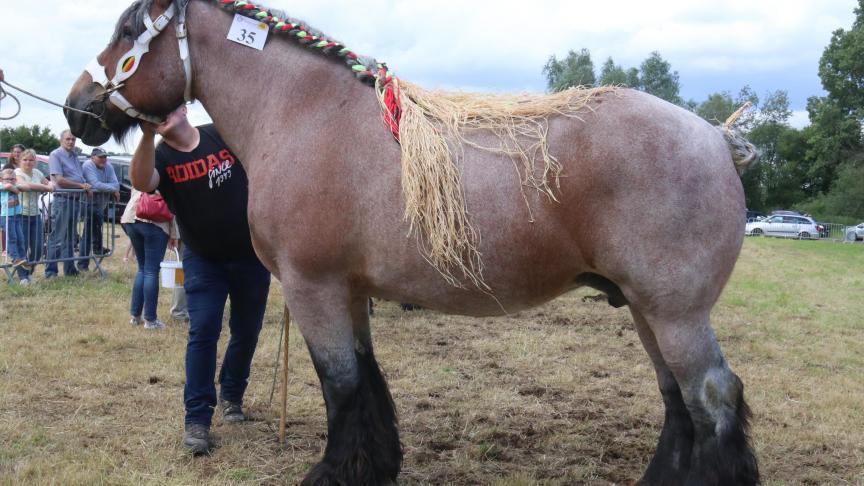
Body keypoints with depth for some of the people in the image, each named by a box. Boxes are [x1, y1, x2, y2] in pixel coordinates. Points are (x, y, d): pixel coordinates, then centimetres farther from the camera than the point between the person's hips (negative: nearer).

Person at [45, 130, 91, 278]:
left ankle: (69, 269, 22)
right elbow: (60, 180, -15)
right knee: (57, 238, -6)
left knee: (70, 237, 15)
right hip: (62, 199, -8)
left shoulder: (74, 156, 16)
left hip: (75, 199, 8)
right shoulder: (56, 155, -7)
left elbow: (81, 178, 22)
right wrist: (81, 185, -12)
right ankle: (50, 271, -2)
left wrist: (87, 187, 1)